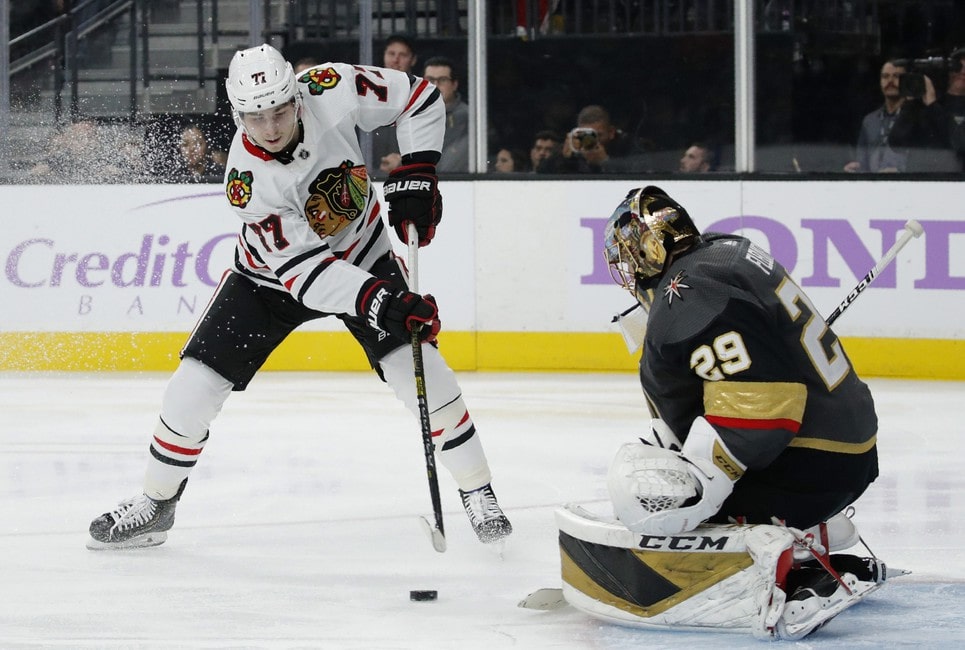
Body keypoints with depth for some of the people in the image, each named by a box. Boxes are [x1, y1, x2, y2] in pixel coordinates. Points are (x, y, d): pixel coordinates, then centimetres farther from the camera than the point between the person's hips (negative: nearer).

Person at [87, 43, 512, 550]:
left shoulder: (333, 91, -28)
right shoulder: (247, 181, -33)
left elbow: (418, 97, -11)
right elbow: (302, 268, -35)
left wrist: (415, 176, -20)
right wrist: (379, 303, -46)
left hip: (362, 255, 1)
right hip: (272, 274, -1)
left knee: (419, 369, -15)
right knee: (196, 383, -7)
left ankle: (478, 493, 2)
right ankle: (156, 502, 15)